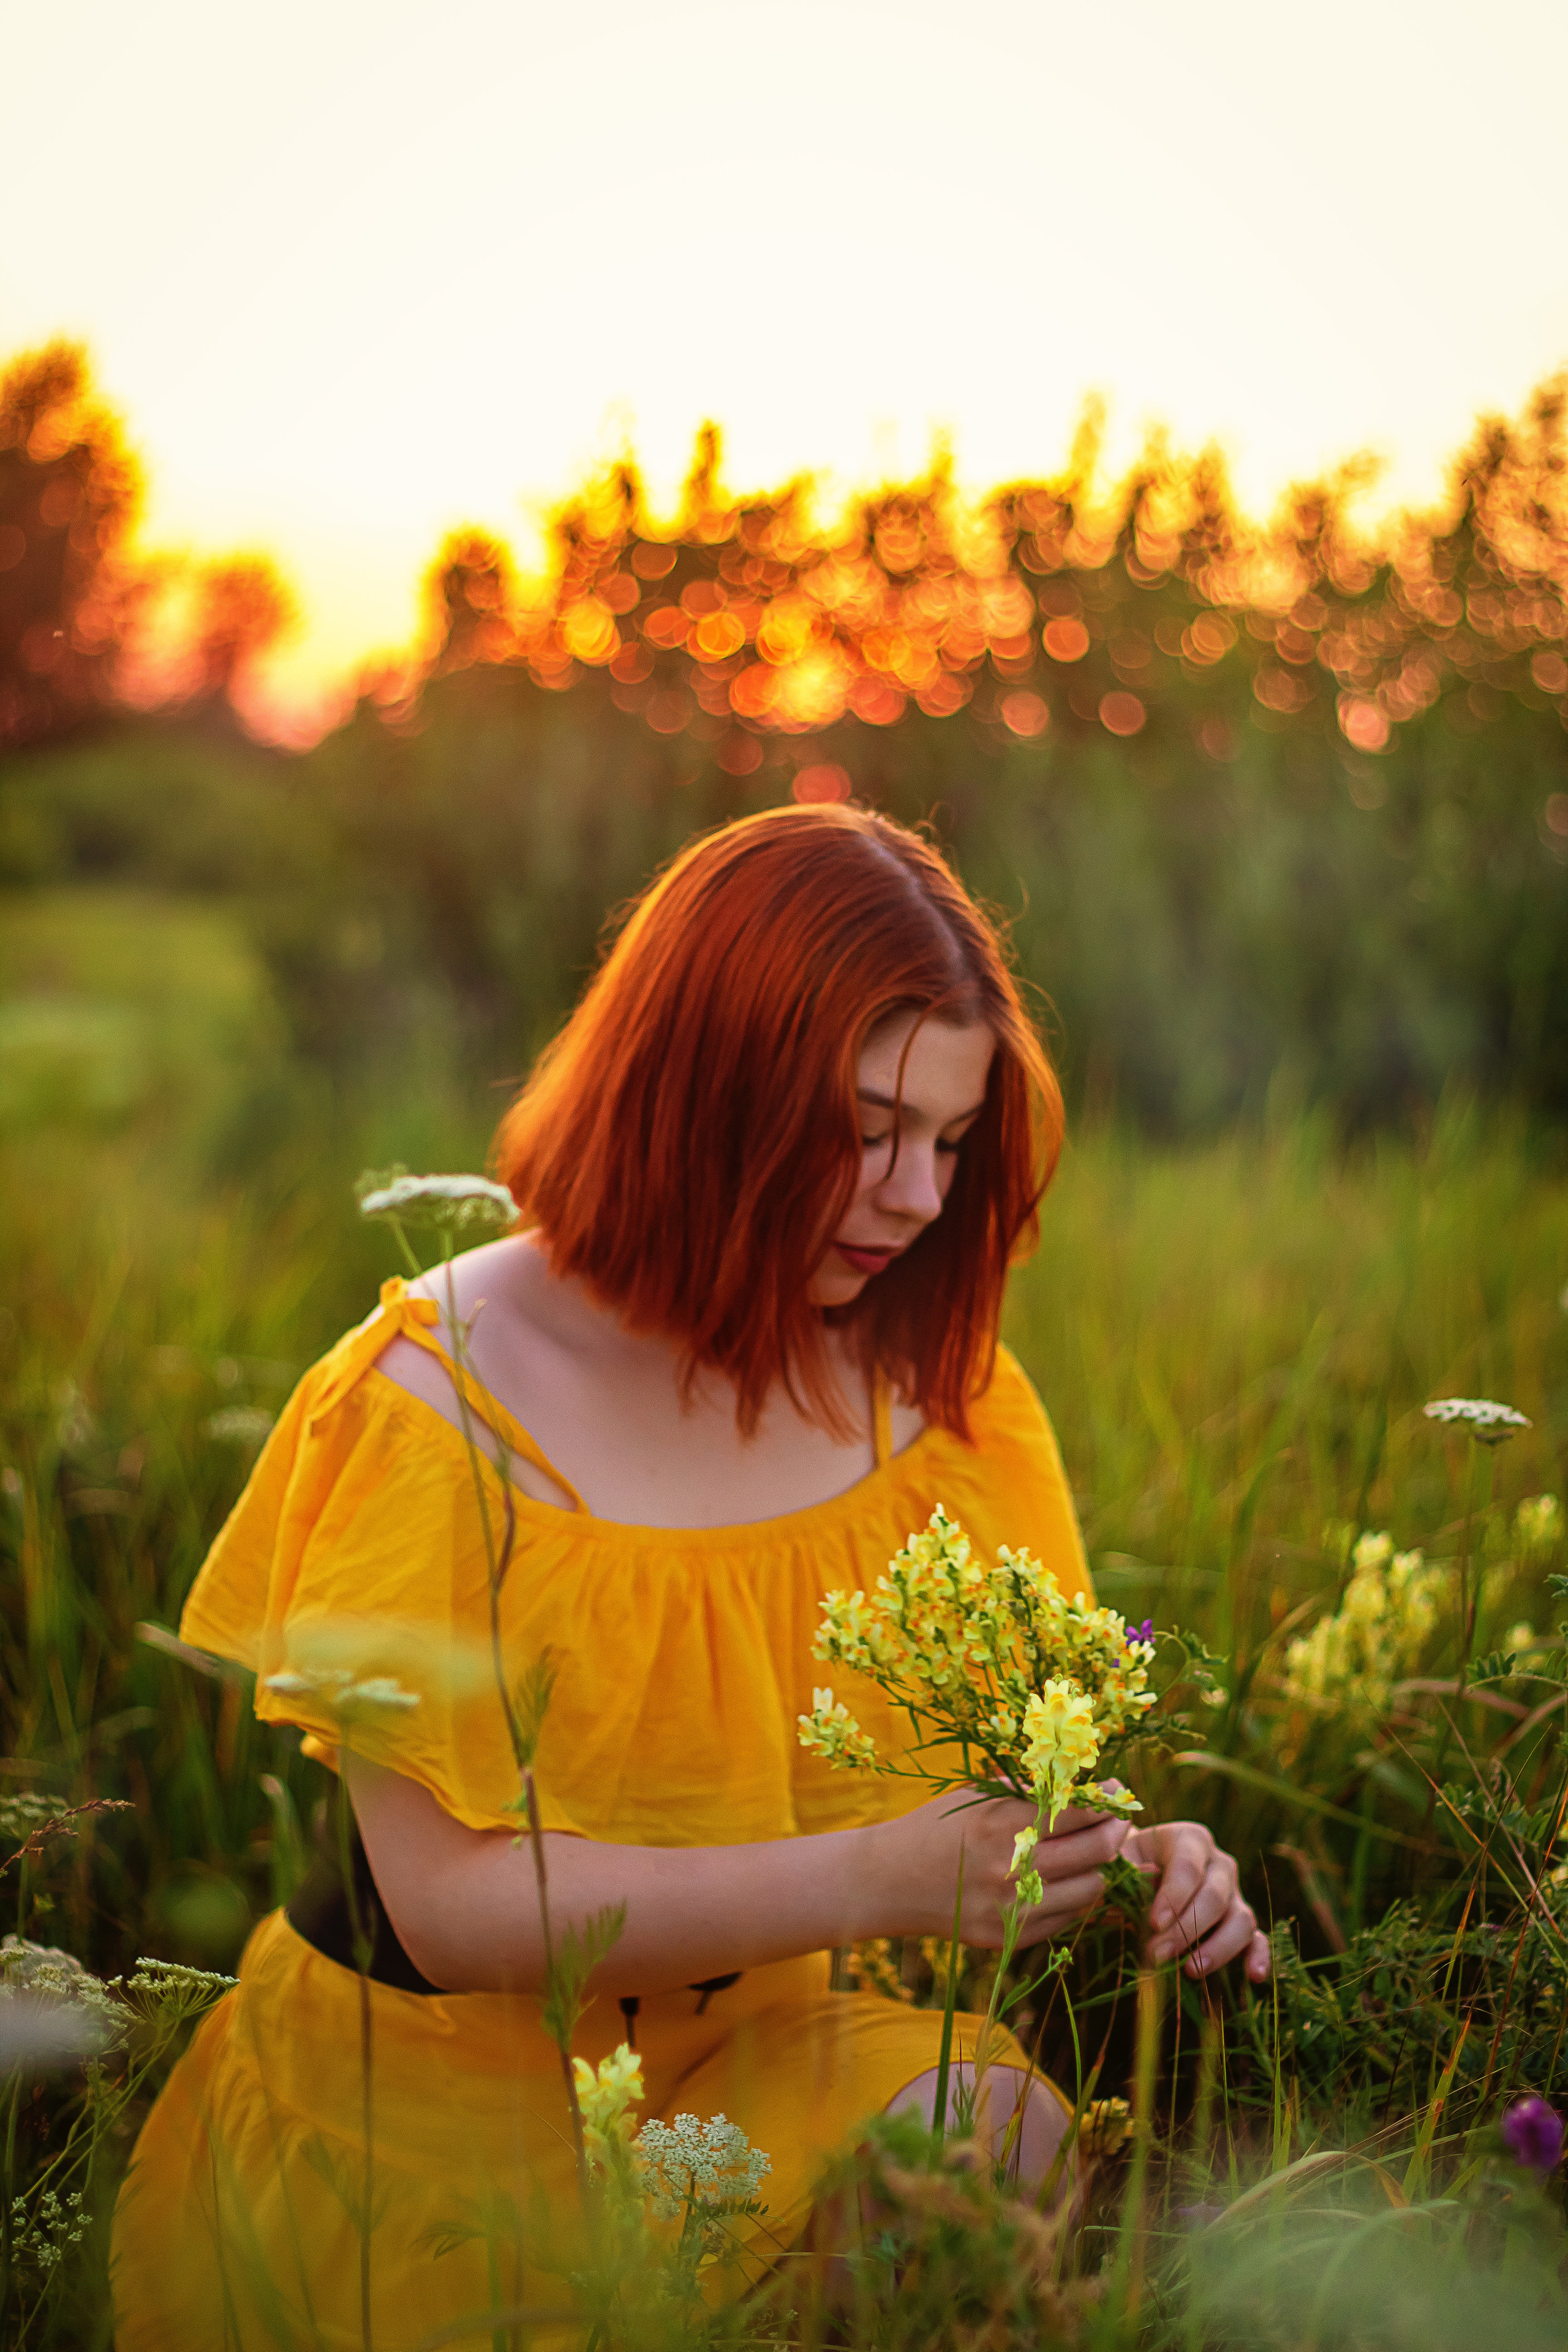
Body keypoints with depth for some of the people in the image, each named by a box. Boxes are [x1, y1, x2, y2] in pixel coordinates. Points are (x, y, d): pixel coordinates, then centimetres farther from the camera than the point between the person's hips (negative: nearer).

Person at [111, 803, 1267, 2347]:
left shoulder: (935, 1388, 1)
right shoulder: (448, 1399, -16)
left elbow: (1027, 1759, 7)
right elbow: (446, 1901, -20)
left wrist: (1118, 1854, -18)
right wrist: (873, 1883, -29)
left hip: (784, 2055, 5)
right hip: (452, 2093, -5)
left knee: (1004, 2127, -24)